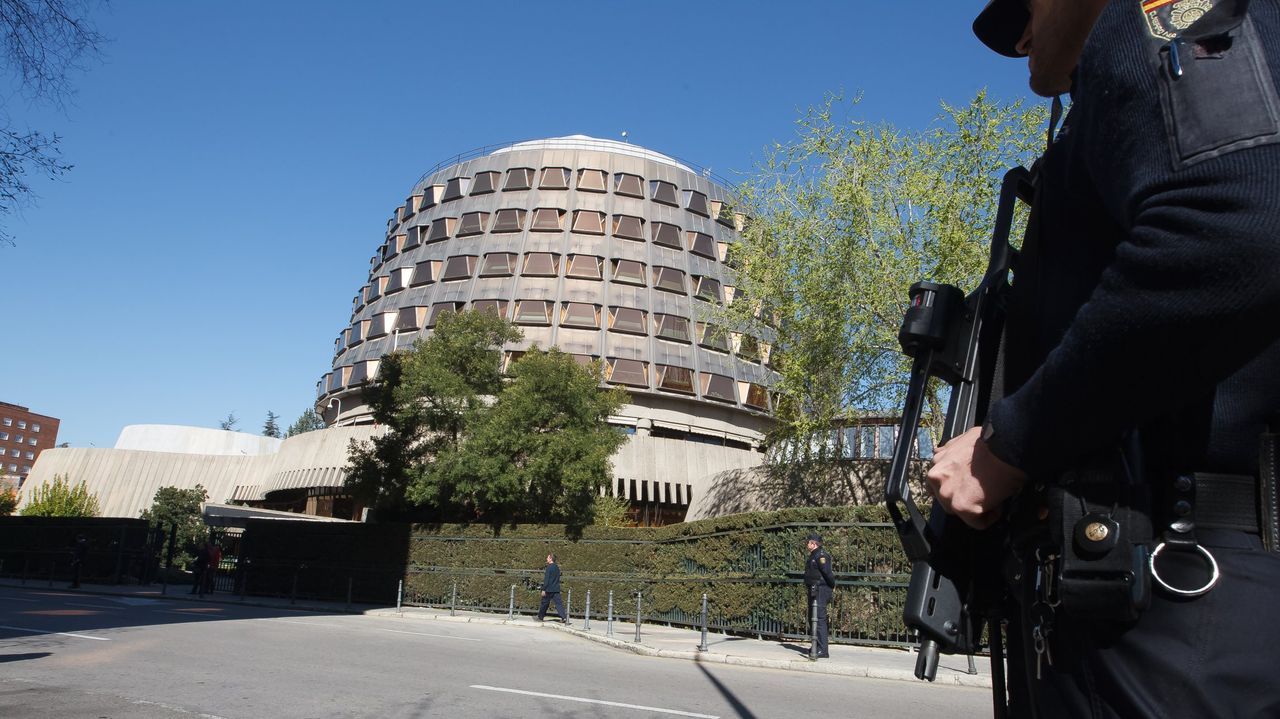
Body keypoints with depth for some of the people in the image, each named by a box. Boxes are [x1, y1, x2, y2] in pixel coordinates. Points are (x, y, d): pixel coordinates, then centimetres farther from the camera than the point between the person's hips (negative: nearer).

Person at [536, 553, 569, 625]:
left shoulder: (549, 567, -11)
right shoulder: (557, 567, 12)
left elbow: (546, 579, -15)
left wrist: (543, 589, -13)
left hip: (549, 589, -6)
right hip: (556, 589, 6)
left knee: (544, 603, 9)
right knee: (558, 603, 0)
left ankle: (540, 617, 21)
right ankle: (564, 617, -15)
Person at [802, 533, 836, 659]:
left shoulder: (821, 555, -15)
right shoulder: (814, 555, 18)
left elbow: (827, 572, -23)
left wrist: (832, 585, -10)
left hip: (820, 591, -11)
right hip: (814, 592, 11)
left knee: (819, 620, -11)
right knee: (812, 618, 16)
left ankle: (823, 651, -10)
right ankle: (817, 647, 27)